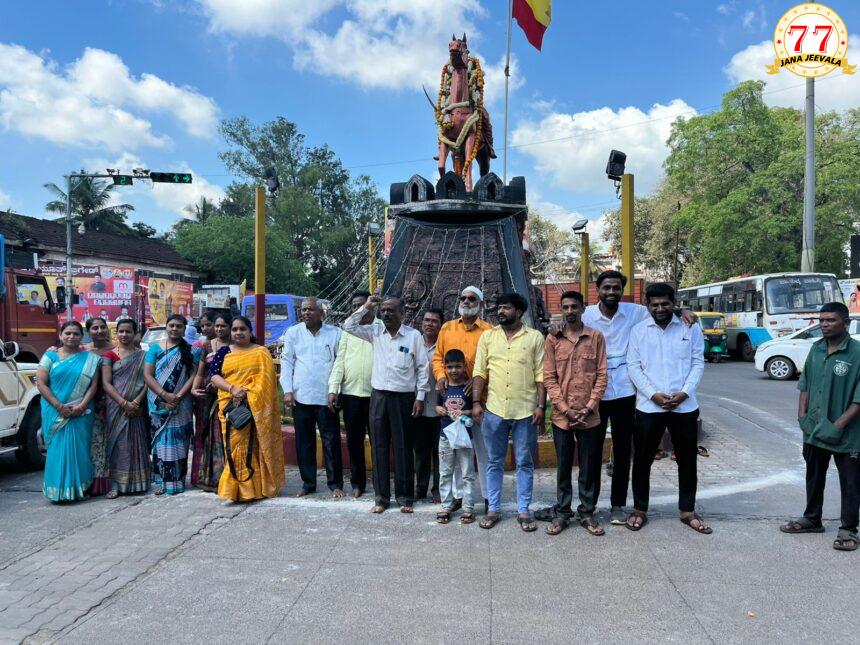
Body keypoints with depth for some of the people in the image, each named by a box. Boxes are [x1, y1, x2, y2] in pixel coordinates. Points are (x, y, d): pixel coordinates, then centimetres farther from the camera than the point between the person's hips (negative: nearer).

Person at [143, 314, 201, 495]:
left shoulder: (191, 350, 7)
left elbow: (193, 376, -1)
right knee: (160, 440, 1)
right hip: (159, 404, 0)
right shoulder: (155, 348, 7)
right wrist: (164, 395, -13)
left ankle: (177, 481, 8)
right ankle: (160, 480, 6)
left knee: (178, 441, 1)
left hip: (181, 404, 0)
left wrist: (179, 396, -14)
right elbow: (147, 375, 0)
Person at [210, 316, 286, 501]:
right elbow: (214, 376, 2)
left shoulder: (261, 352, 9)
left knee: (256, 447, -2)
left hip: (256, 408, -1)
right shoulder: (223, 352, 13)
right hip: (232, 407, 1)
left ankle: (258, 485, 6)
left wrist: (249, 395, -14)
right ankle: (241, 488, 2)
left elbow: (266, 380, 0)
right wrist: (232, 389, -15)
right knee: (236, 447, -3)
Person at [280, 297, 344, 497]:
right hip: (300, 396, 2)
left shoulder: (335, 333, 3)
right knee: (304, 442, 9)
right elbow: (286, 362, 7)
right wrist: (287, 390, -2)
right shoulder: (293, 333, 8)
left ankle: (335, 483, 13)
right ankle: (308, 483, 20)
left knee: (331, 441, 2)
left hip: (326, 397, -2)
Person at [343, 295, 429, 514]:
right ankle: (381, 497, 16)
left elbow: (422, 368, -2)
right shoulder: (375, 332, 7)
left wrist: (420, 397, -5)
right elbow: (348, 326, 6)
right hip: (378, 397, 3)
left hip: (403, 398, -3)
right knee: (379, 448, 7)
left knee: (403, 448, 3)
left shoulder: (414, 336, -3)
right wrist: (366, 307, -2)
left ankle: (405, 497, 14)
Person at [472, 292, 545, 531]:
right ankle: (493, 509, 21)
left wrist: (541, 406, -7)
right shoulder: (487, 336, 7)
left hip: (526, 411, -2)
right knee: (494, 462, 10)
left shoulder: (535, 337, 1)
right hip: (494, 410, 2)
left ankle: (523, 511, 18)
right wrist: (476, 402, -3)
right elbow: (480, 372, 4)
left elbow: (540, 375, -1)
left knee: (525, 463, 8)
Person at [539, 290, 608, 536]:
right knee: (563, 467, 10)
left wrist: (589, 407, -9)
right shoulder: (552, 339, 2)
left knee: (590, 467, 8)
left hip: (590, 416, 0)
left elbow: (601, 375, -1)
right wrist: (565, 408, -9)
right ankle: (562, 513, 21)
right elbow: (549, 377, -1)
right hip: (561, 415, 0)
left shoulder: (596, 337, 2)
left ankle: (587, 512, 22)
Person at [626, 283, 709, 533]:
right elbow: (633, 366, -2)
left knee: (687, 460, 10)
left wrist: (684, 392, -12)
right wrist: (653, 394, -13)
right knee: (642, 460, 6)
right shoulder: (638, 330, 2)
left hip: (684, 406, 1)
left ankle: (687, 510, 25)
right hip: (648, 406, 0)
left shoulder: (691, 328, 3)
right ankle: (640, 509, 20)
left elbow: (698, 363, 2)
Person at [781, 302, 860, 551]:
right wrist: (802, 415, 1)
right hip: (814, 429, 6)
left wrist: (838, 425, -18)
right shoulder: (816, 349, 5)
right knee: (814, 476, 19)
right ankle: (812, 519, 35)